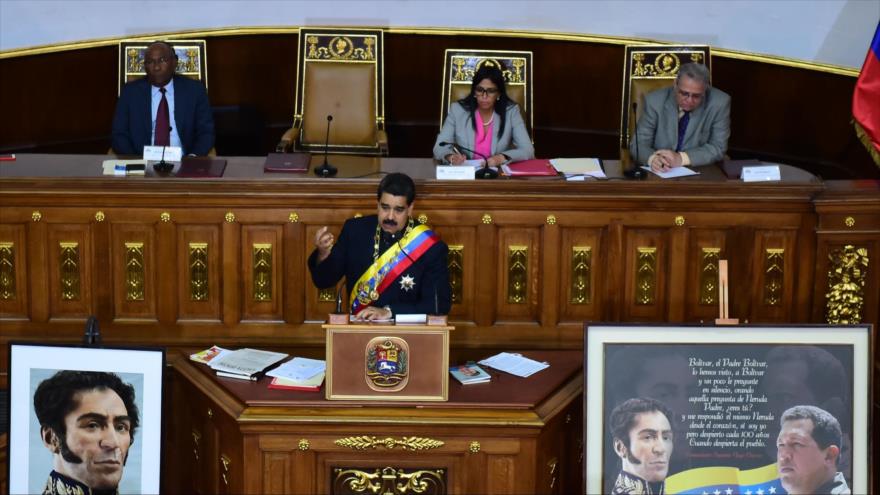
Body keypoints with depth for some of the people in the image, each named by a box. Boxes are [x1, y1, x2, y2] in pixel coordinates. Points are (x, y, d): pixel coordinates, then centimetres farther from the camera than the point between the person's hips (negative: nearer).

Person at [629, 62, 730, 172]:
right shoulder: (655, 100, -9)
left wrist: (681, 158, -24)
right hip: (660, 173, 0)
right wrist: (652, 158, -29)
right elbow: (639, 143, -6)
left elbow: (718, 148, -9)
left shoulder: (720, 102, -10)